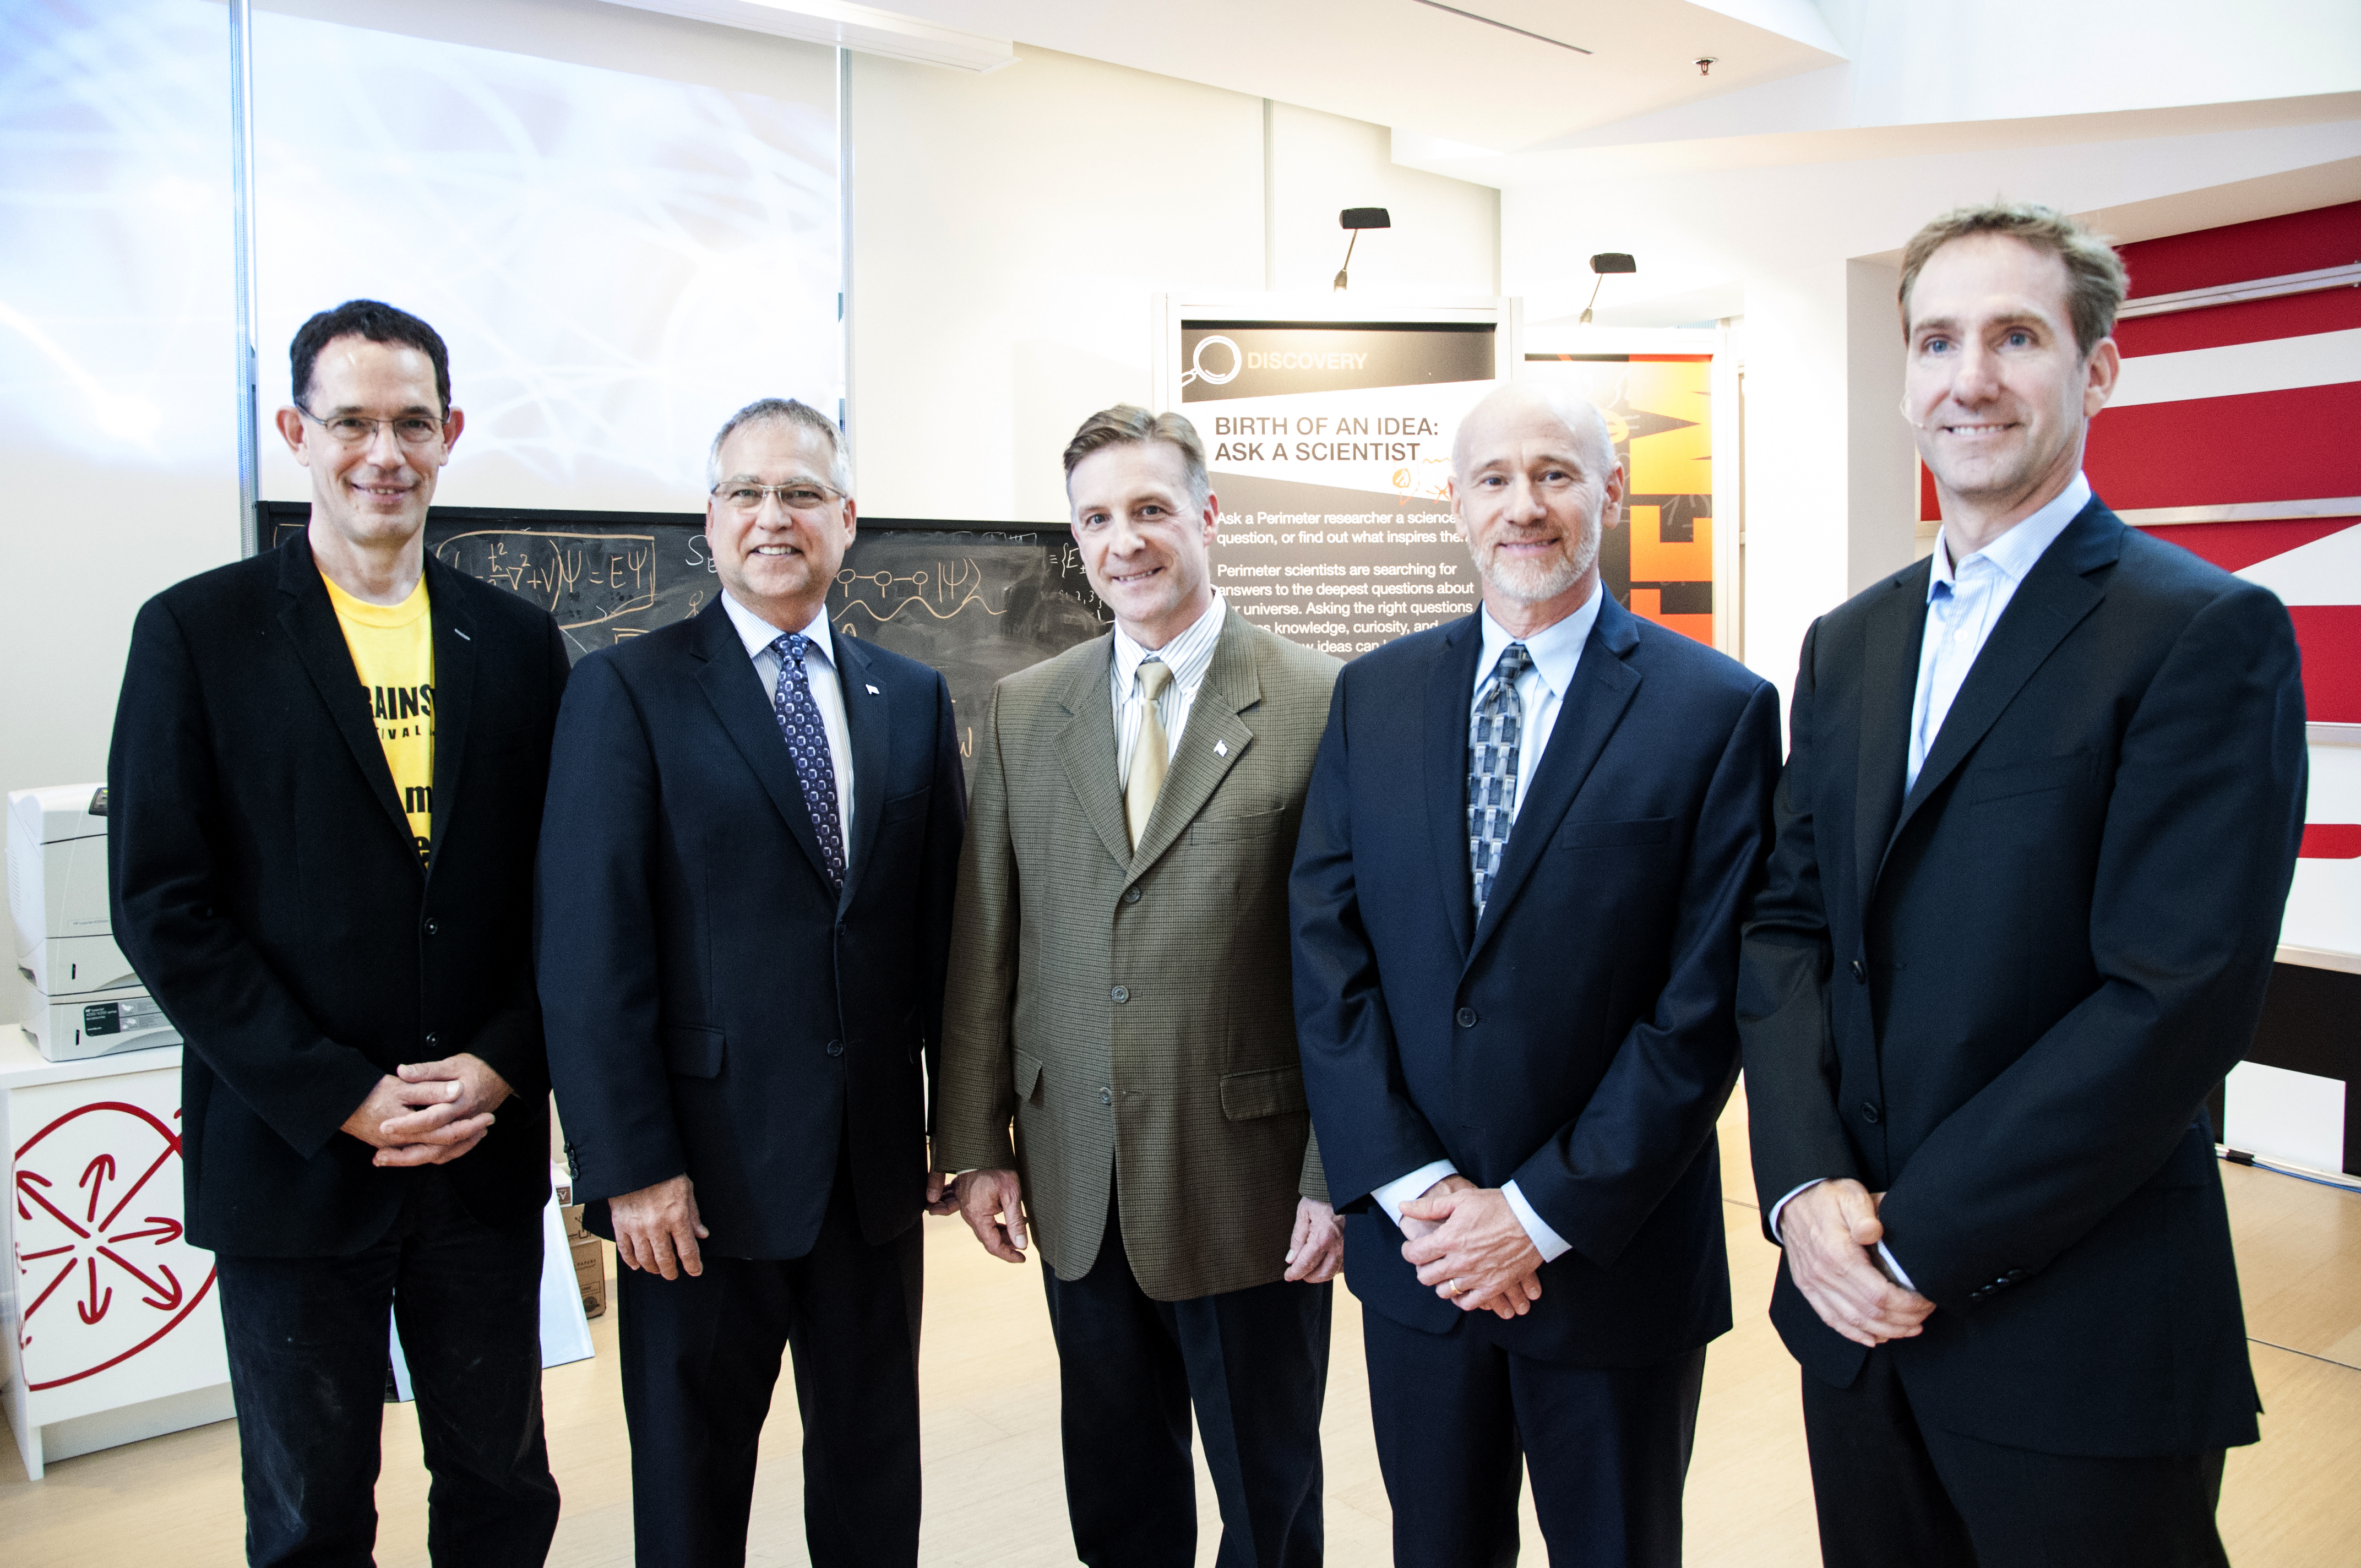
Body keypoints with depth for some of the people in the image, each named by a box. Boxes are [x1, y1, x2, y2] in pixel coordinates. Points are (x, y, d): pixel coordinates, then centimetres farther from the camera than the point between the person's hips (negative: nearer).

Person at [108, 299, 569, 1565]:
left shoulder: (517, 641, 5)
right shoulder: (196, 633, -4)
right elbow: (161, 904, -8)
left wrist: (501, 1066, -8)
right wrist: (342, 1097, -13)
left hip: (487, 1152, 3)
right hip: (291, 1156, -2)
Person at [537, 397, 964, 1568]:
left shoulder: (912, 698, 7)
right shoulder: (626, 691, -4)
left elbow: (942, 924, 7)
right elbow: (588, 950, -9)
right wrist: (629, 1165, -13)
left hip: (875, 1163, 4)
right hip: (705, 1166, -3)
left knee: (874, 1466, 18)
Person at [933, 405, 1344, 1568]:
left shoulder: (1319, 704, -8)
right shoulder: (1021, 710, 4)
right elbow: (982, 946, 5)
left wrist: (1338, 1174, -10)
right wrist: (975, 1142, 4)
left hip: (1251, 1183, -3)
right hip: (1077, 1185, 4)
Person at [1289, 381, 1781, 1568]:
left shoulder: (1719, 710, -8)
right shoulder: (1372, 697, 2)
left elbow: (1706, 1002, -11)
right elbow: (1326, 956, -2)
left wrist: (1545, 1213, -13)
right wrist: (1413, 1188, -10)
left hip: (1614, 1254, -2)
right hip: (1412, 1245, 3)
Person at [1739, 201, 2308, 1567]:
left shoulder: (2209, 632, -10)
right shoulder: (1849, 642, 9)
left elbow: (2178, 997, -18)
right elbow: (1788, 925, 6)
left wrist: (1921, 1238, -16)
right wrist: (1808, 1186, -8)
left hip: (2077, 1343, -5)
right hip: (1858, 1302, 6)